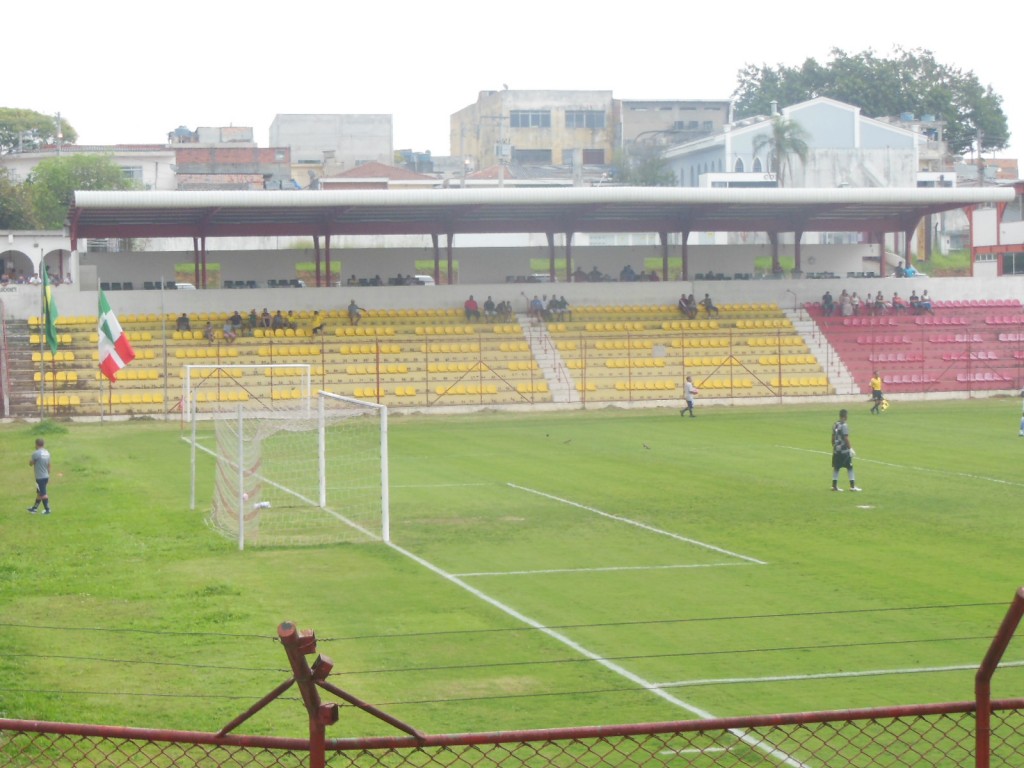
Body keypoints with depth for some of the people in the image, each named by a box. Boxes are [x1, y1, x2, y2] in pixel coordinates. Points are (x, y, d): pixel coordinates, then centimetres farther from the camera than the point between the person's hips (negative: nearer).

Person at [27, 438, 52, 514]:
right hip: (46, 476, 8)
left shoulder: (36, 453, -17)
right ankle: (35, 508, 30)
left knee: (43, 494, 0)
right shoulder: (47, 453, 6)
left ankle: (47, 509, 3)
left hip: (40, 477, -8)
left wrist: (30, 461, 14)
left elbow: (31, 464, -7)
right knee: (39, 492, 18)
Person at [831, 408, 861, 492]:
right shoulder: (844, 426, -15)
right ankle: (852, 486, 2)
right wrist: (850, 448, -13)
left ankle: (834, 486, 13)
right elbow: (846, 438, -18)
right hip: (844, 451, -7)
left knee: (836, 467, 11)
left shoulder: (835, 425, 8)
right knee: (850, 467, 1)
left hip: (836, 450, 7)